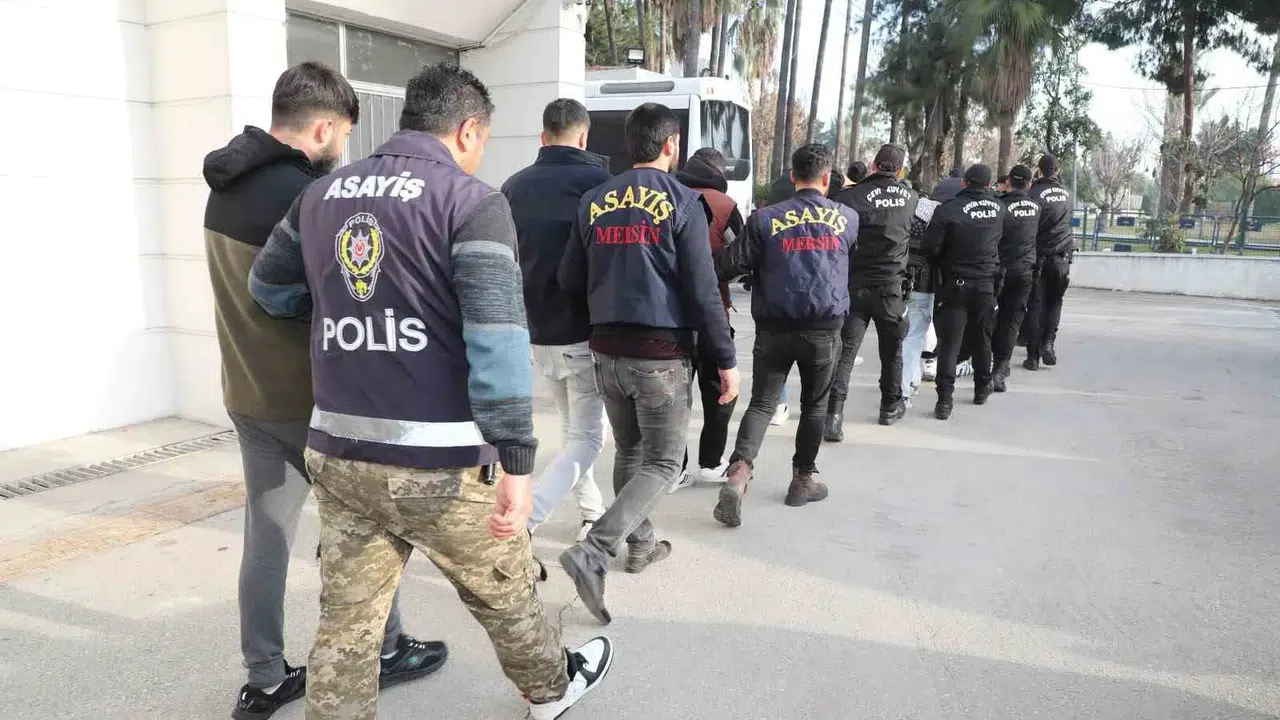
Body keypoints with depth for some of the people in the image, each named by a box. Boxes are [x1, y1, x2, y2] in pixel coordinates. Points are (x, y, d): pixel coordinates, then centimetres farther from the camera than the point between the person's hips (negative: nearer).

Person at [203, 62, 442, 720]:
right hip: (308, 398, -7)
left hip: (247, 392, 8)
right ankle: (385, 650, 25)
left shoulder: (225, 188, 7)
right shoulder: (304, 194, -20)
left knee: (266, 531, 12)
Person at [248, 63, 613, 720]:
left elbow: (267, 287, 22)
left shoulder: (322, 193, 10)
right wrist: (516, 461, -20)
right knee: (504, 592, 19)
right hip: (436, 459, -4)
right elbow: (495, 338, -19)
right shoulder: (470, 200, -10)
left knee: (346, 623, 14)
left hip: (338, 451, 5)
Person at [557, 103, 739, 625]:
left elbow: (570, 281, 8)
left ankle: (640, 542, 33)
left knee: (629, 451, 21)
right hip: (662, 353, -5)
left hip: (607, 350, 5)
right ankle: (593, 552, -12)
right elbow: (703, 291, -11)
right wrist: (726, 359, -4)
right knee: (662, 463, 3)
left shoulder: (594, 201, 6)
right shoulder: (682, 202, -8)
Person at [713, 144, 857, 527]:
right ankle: (803, 480, 27)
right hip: (824, 329, 1)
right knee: (813, 406, 16)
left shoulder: (766, 219, -4)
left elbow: (730, 264, -8)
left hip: (774, 328, -1)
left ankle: (740, 470, -15)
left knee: (761, 403, 5)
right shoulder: (847, 218, 4)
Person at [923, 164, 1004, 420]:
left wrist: (942, 264, 4)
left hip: (955, 285, -4)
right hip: (986, 285, 4)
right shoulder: (999, 209, 1)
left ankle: (944, 399, -8)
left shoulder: (948, 209, -14)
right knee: (982, 339, 19)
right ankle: (982, 389, 34)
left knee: (949, 343, -2)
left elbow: (931, 247, -15)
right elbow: (1000, 243, 11)